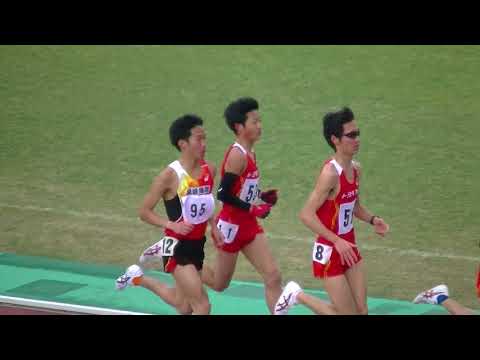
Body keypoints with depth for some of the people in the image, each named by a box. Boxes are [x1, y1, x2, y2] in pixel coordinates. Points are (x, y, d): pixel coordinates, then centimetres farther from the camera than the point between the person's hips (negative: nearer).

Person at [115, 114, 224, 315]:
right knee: (202, 306, -16)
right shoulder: (171, 175, -16)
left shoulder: (209, 170, 1)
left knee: (183, 306, 21)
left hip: (197, 245, 7)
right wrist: (172, 225, -22)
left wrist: (213, 227, 7)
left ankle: (139, 278, 44)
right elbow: (144, 212, -10)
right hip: (177, 246, -7)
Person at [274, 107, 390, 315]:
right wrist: (337, 241, -27)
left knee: (361, 311, 5)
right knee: (348, 313, -3)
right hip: (329, 253, -8)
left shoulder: (355, 169, 3)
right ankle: (297, 296, 15)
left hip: (349, 248, 8)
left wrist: (372, 220, 3)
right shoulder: (331, 173, -22)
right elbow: (307, 215, -24)